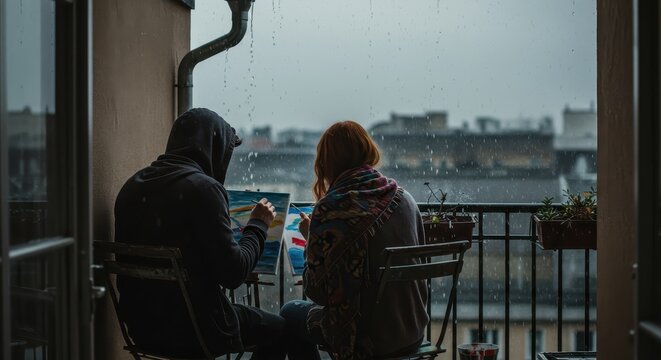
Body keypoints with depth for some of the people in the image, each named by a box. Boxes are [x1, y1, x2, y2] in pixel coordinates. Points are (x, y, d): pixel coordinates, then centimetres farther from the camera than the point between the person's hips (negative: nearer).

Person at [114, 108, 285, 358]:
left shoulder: (133, 185, 3)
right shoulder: (203, 187, -18)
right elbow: (233, 274, -19)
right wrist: (258, 225, -3)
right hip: (193, 328, -7)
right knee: (278, 328, 19)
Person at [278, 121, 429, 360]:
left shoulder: (330, 210, -18)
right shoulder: (404, 199, -1)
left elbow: (316, 291, -14)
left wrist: (310, 237, 1)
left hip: (367, 341, -6)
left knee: (289, 314, 23)